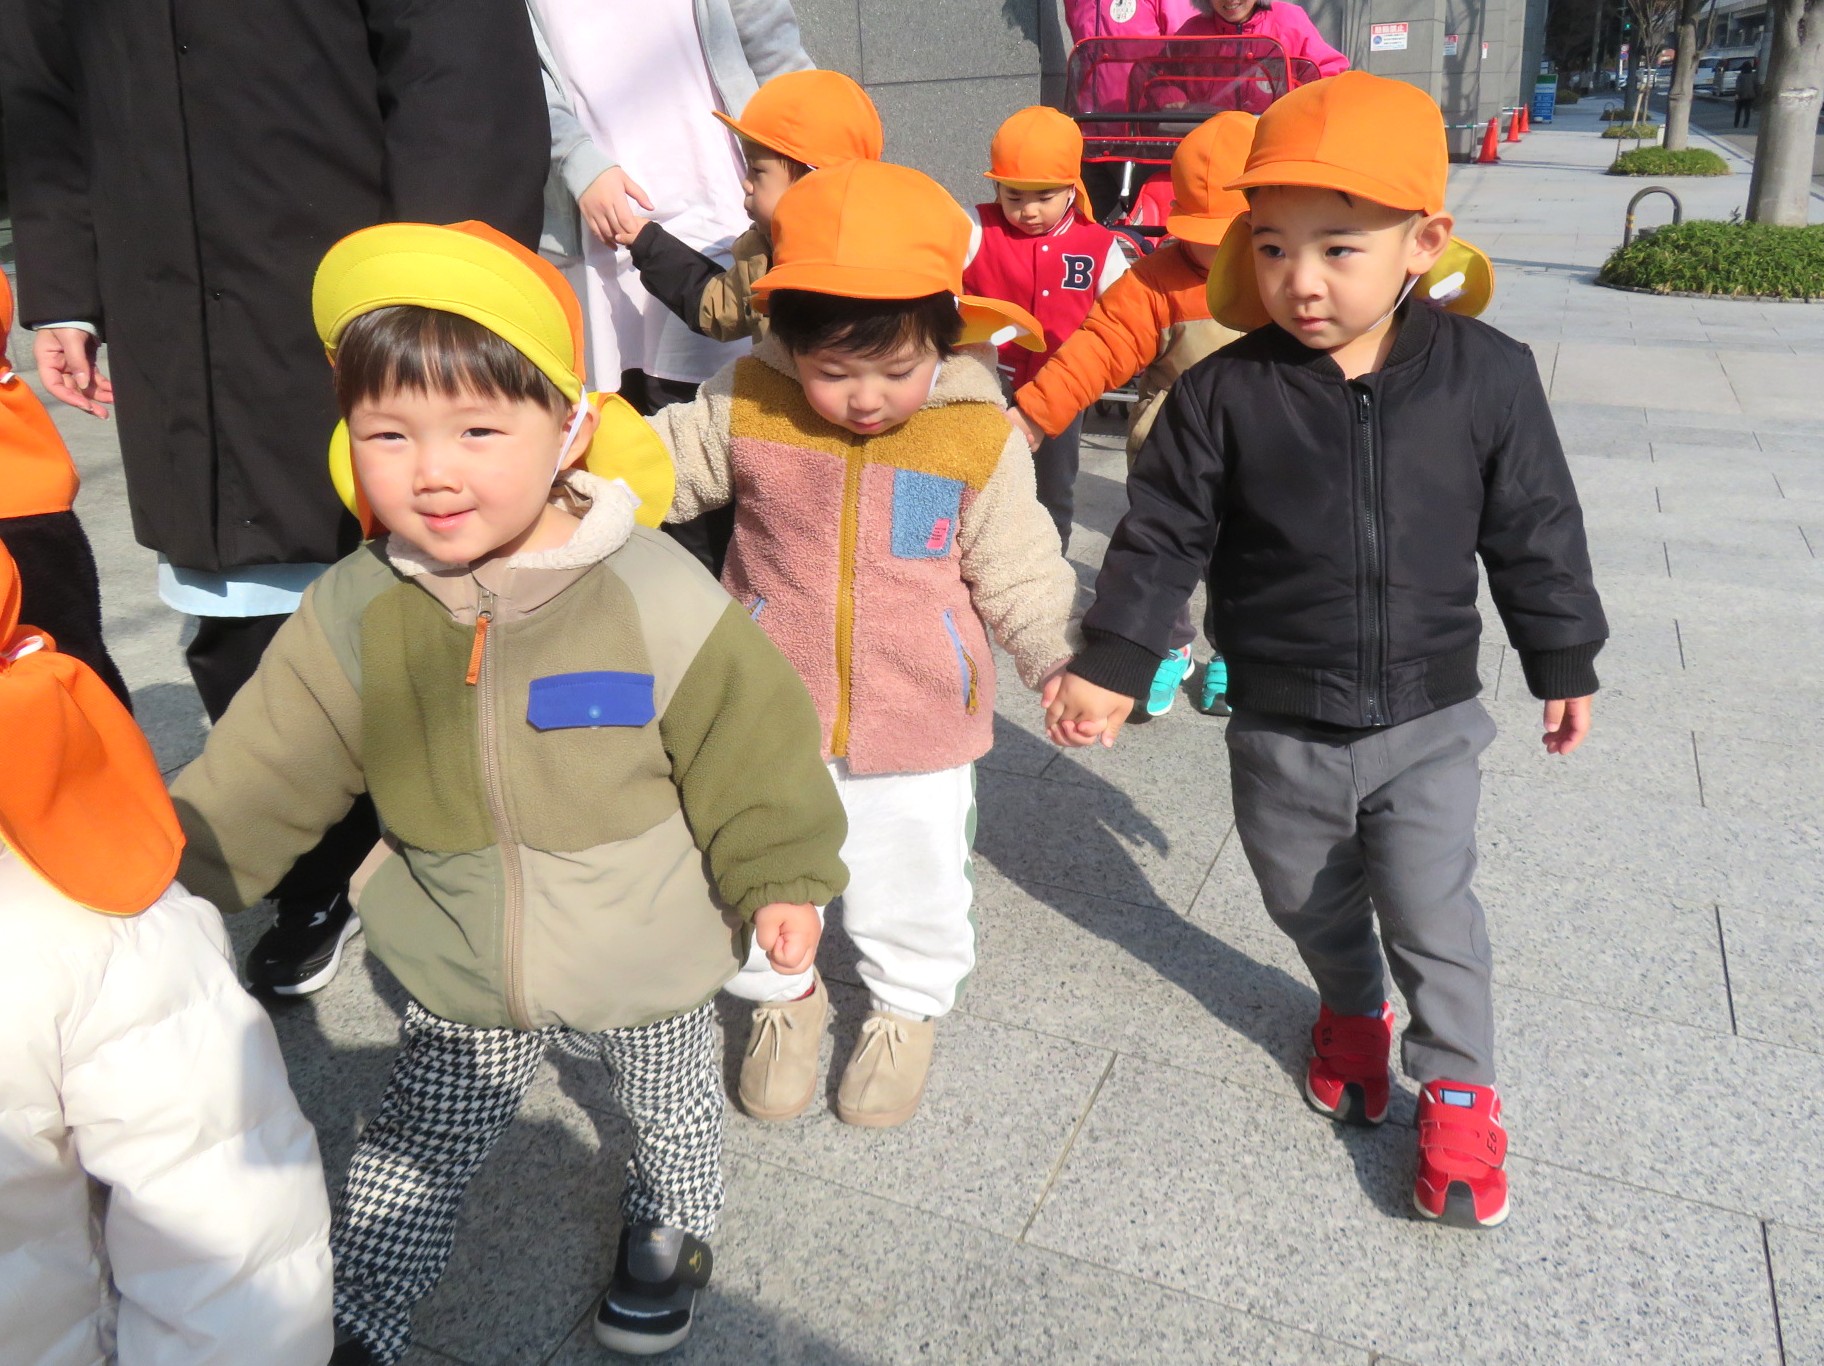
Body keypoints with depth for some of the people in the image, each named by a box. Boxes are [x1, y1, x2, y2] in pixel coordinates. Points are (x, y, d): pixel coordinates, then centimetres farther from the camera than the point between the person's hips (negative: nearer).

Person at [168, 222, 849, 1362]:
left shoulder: (660, 600, -27)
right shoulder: (353, 614, -15)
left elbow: (752, 750, -16)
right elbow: (259, 778, -4)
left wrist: (783, 876, -9)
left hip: (644, 964, -2)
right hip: (457, 975, 2)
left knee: (670, 1105, 25)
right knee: (424, 1141, 22)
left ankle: (673, 1223, 57)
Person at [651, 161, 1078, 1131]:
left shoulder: (979, 437, -12)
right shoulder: (745, 406, -10)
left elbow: (1018, 572, -4)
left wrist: (1065, 662, -14)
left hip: (917, 728, -1)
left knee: (910, 887, 17)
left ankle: (906, 1011, 46)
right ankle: (783, 997, 47)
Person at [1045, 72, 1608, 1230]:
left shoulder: (1487, 376, -11)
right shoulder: (1225, 393, -14)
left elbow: (1537, 533, -1)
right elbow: (1162, 536, -7)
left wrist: (1565, 664, 8)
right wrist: (1111, 665, -9)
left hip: (1427, 720, -1)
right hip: (1279, 730, 2)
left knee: (1432, 916, 5)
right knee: (1308, 903, 21)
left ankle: (1459, 1090, 29)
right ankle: (1353, 1012, 51)